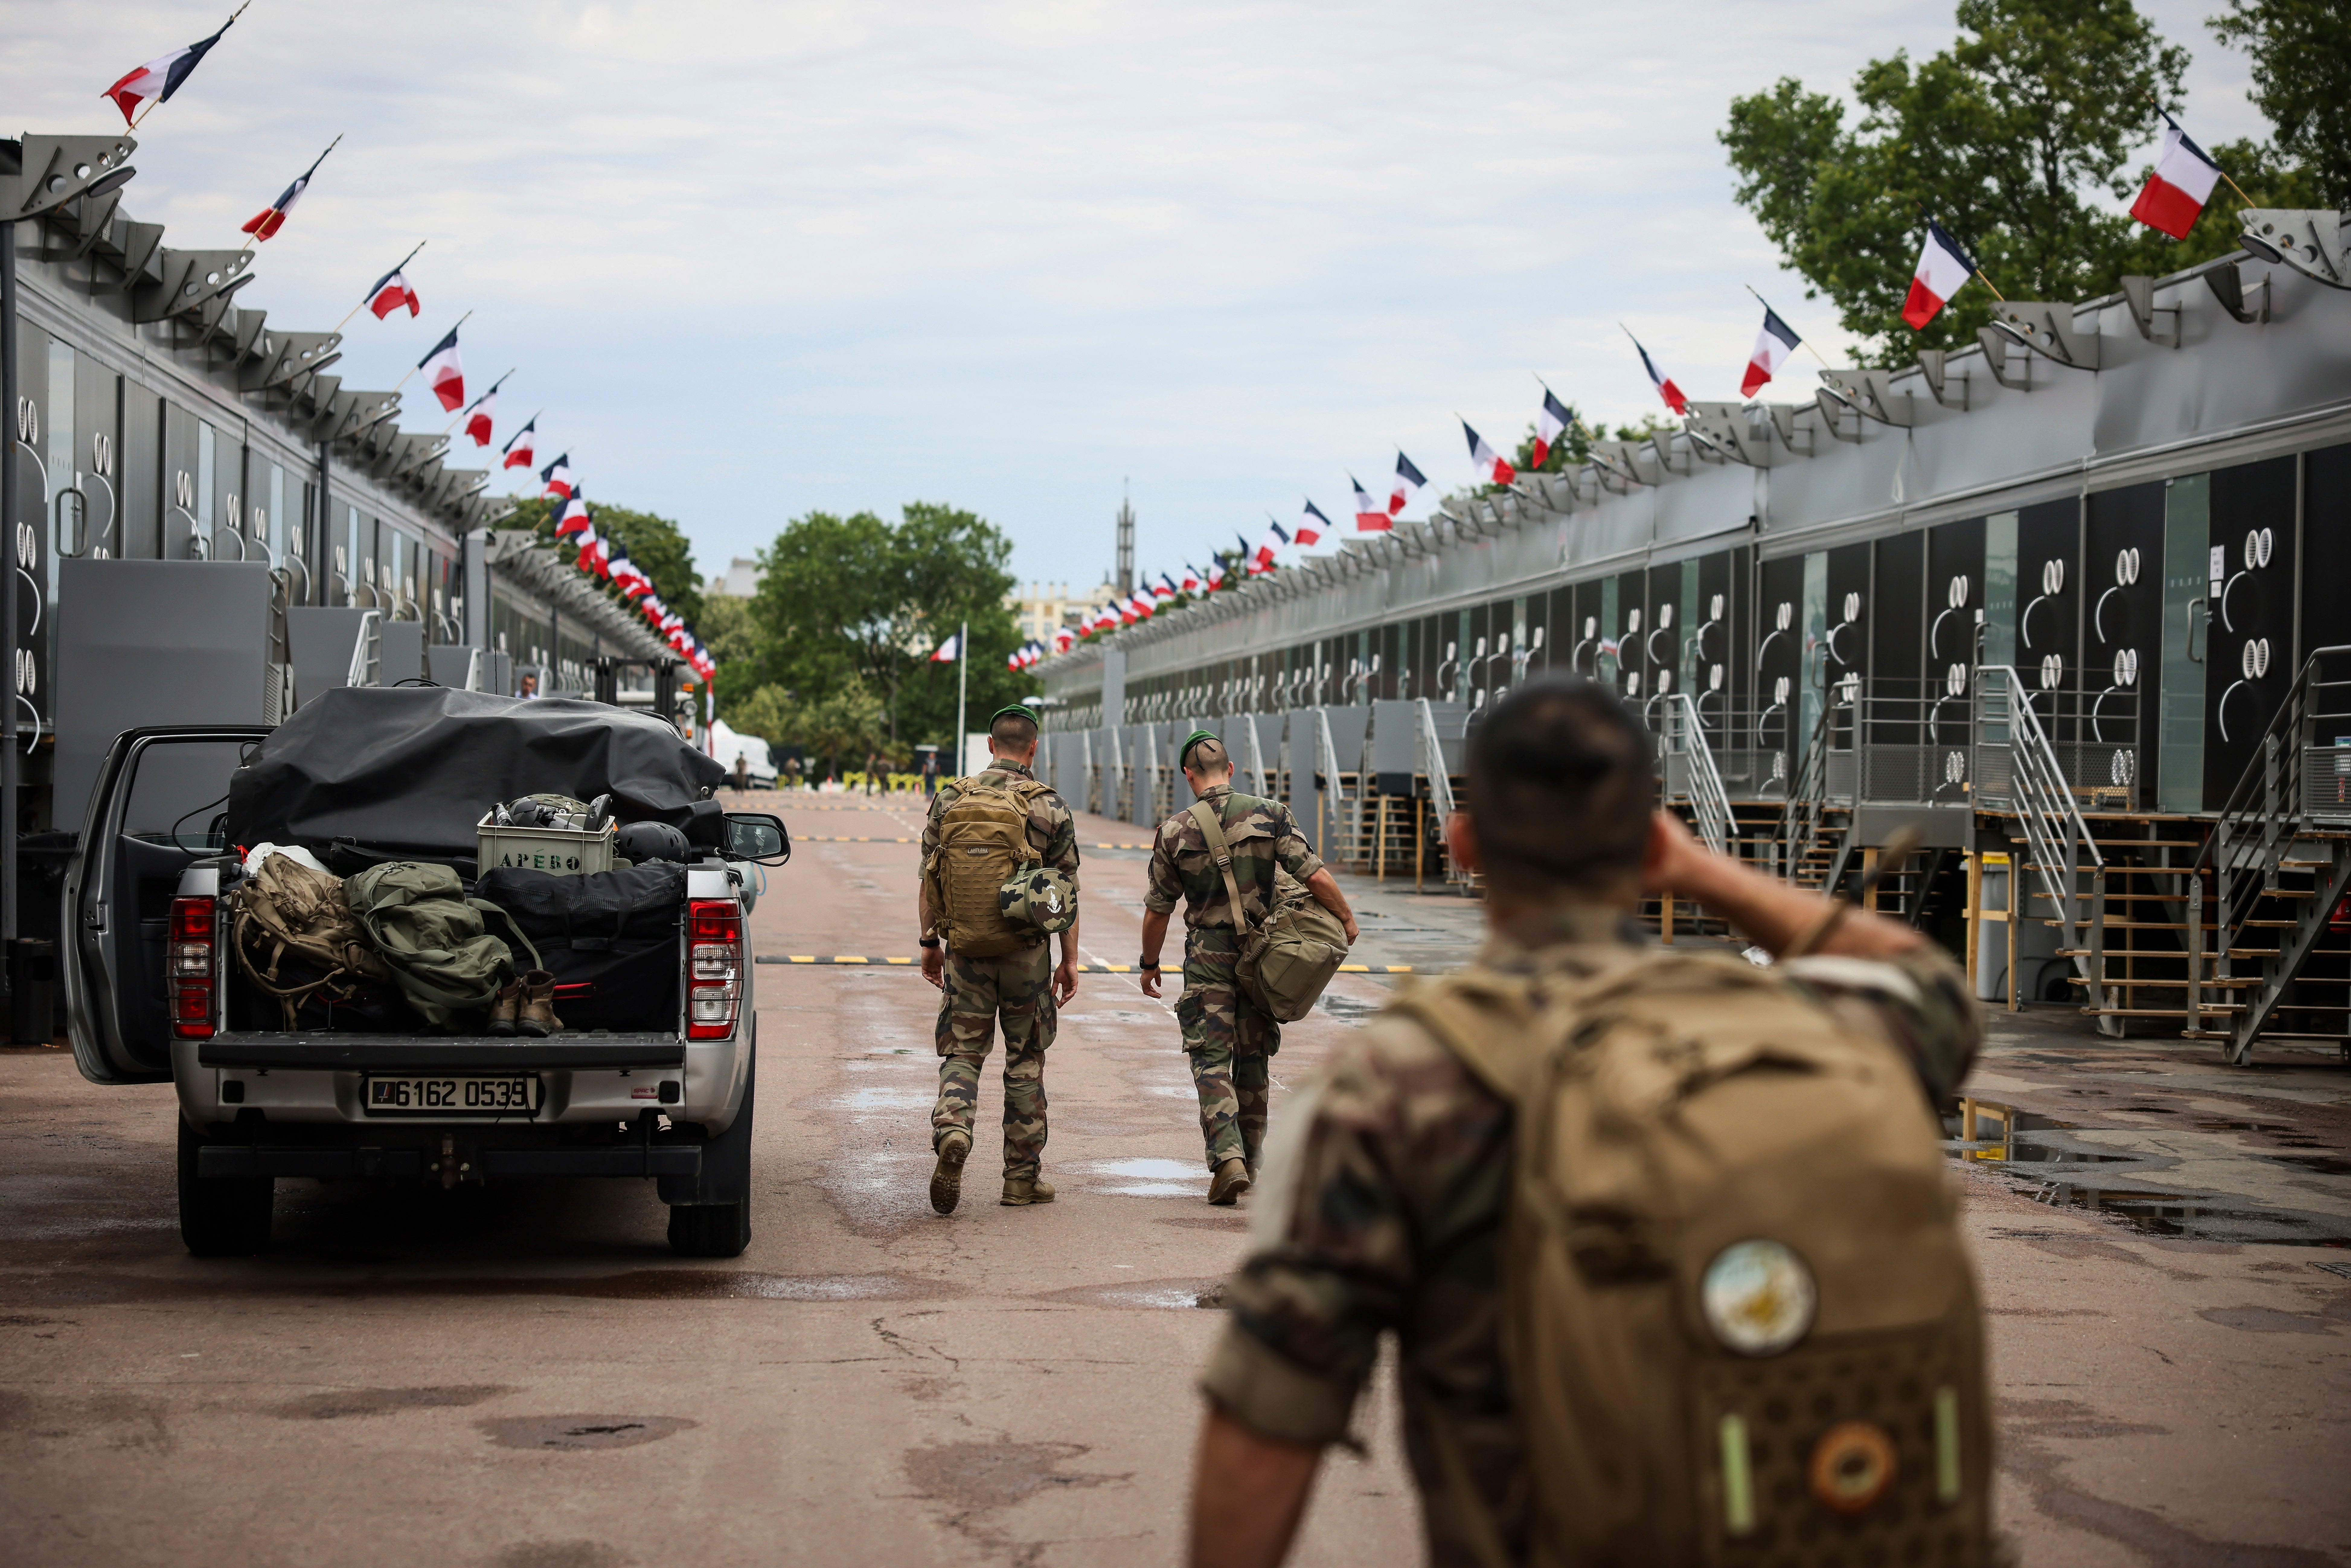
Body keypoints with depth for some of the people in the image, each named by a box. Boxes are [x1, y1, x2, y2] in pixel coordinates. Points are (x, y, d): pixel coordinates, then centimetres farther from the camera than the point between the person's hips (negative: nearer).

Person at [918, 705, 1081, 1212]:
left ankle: (951, 1130, -23)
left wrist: (930, 943, 15)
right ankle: (1023, 1178, 13)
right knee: (1026, 1061, 9)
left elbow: (929, 880, 6)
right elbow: (1067, 891, -1)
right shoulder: (1050, 807, -3)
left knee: (962, 1052, 7)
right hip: (1027, 951, -1)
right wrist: (1070, 960, 5)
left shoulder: (950, 798, 2)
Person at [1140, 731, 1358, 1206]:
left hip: (1207, 957, -2)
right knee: (1253, 1061, 15)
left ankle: (1228, 1160, -21)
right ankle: (1248, 1162, 24)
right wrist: (1347, 919, 6)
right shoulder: (1269, 815, -4)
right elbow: (1316, 876, -10)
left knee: (1211, 1062, -2)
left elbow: (1157, 911, 3)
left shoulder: (1175, 832, -5)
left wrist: (1149, 964, 17)